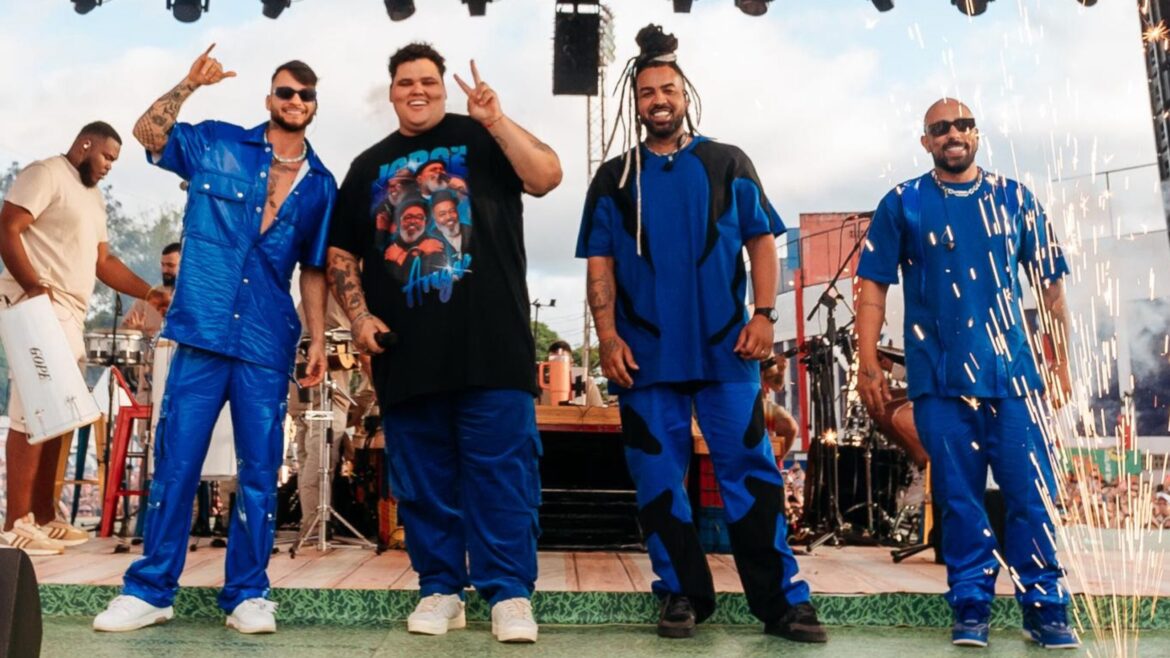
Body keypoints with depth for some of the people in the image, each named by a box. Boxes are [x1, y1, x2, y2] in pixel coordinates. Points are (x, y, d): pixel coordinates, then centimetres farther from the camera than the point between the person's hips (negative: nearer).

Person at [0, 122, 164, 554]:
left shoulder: (94, 198, 25)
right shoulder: (45, 174, -1)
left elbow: (104, 262, 22)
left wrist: (152, 294, 14)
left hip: (70, 316, 9)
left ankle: (44, 517, 13)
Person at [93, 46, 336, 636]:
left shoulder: (320, 185, 9)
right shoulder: (217, 144, 6)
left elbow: (313, 271, 11)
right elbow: (147, 133, -2)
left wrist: (318, 340, 5)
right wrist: (190, 84, -10)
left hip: (268, 345, 1)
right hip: (202, 332, -1)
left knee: (259, 470, 4)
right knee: (175, 463, 3)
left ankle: (247, 595, 16)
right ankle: (149, 589, 17)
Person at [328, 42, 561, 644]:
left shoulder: (480, 139, 9)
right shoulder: (369, 166, 18)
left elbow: (547, 176, -7)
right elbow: (340, 253, 17)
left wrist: (495, 119, -12)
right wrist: (360, 316, 3)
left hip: (490, 344, -3)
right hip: (406, 351, 4)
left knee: (501, 471, -3)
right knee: (422, 479, 8)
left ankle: (509, 593, 5)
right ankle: (440, 590, 20)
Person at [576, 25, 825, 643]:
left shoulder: (729, 164, 10)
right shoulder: (613, 178, 11)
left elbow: (761, 242, 6)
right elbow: (600, 264, 6)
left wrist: (763, 315, -7)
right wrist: (608, 336, -6)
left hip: (725, 347, -1)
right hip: (645, 353, 1)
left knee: (750, 470, -1)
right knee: (657, 479, 5)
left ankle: (781, 598, 8)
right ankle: (683, 593, 18)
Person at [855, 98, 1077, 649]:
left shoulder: (1015, 199, 10)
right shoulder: (902, 204, 5)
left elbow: (1048, 283, 13)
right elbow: (873, 285, 1)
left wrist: (1060, 359, 9)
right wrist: (868, 362, -8)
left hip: (1013, 372, 2)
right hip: (939, 377, -1)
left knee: (1031, 495, 2)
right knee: (959, 499, 4)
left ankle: (1044, 608, 16)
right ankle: (971, 609, 16)